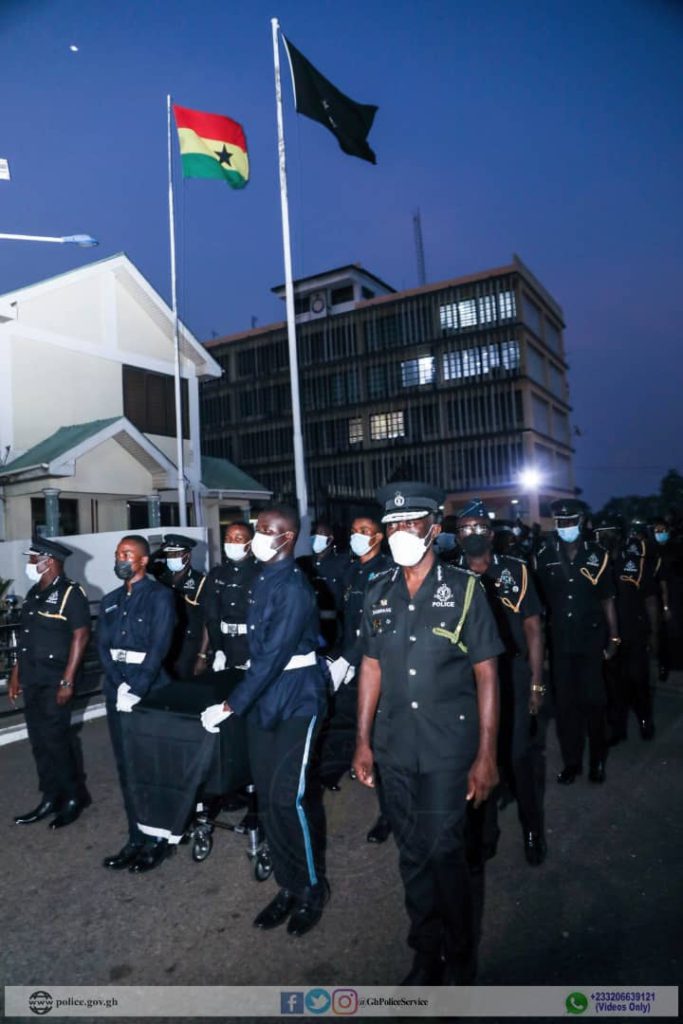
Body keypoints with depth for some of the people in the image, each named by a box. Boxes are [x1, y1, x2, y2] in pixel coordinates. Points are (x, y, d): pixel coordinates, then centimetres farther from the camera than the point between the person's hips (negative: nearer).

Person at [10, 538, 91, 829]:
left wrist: (67, 681, -20)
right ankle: (50, 798, 24)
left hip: (54, 679, -8)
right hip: (31, 679, 8)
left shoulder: (71, 593, -12)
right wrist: (16, 672, 15)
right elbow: (25, 636, 17)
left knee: (55, 738, -4)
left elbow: (80, 636, -16)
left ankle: (75, 797, 13)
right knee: (39, 740, 12)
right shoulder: (34, 593, 12)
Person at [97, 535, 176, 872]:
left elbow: (159, 647, -14)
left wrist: (137, 690, -19)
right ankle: (136, 838, 23)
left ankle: (159, 839, 18)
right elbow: (103, 646, 4)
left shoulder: (160, 596, -6)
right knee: (126, 766, 11)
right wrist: (120, 686, -10)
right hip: (117, 690, 6)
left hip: (150, 690, -6)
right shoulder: (110, 601, 12)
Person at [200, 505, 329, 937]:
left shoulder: (293, 587, -19)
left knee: (289, 797, -4)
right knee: (269, 799, 13)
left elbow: (273, 655, -22)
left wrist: (231, 705, -19)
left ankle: (313, 888, 19)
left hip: (297, 701, -8)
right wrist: (243, 699, 10)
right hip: (265, 698, 8)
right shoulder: (263, 580, 5)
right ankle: (290, 885, 30)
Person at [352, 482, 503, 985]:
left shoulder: (465, 589, -7)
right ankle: (427, 952, 37)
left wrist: (486, 755, -7)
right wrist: (363, 741, 9)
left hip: (448, 748, -4)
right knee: (412, 853, 15)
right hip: (394, 748, 4)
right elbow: (372, 667, 10)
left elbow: (486, 674, -5)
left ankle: (460, 958, 29)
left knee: (441, 850, 2)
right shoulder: (378, 594, 4)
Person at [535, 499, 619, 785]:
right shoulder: (544, 557, 0)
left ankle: (597, 760, 26)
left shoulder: (597, 554, 0)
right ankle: (571, 761, 22)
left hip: (591, 639, 0)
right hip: (559, 641, 1)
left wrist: (614, 637, 2)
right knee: (565, 703, 7)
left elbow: (607, 599, 4)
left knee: (593, 700, 6)